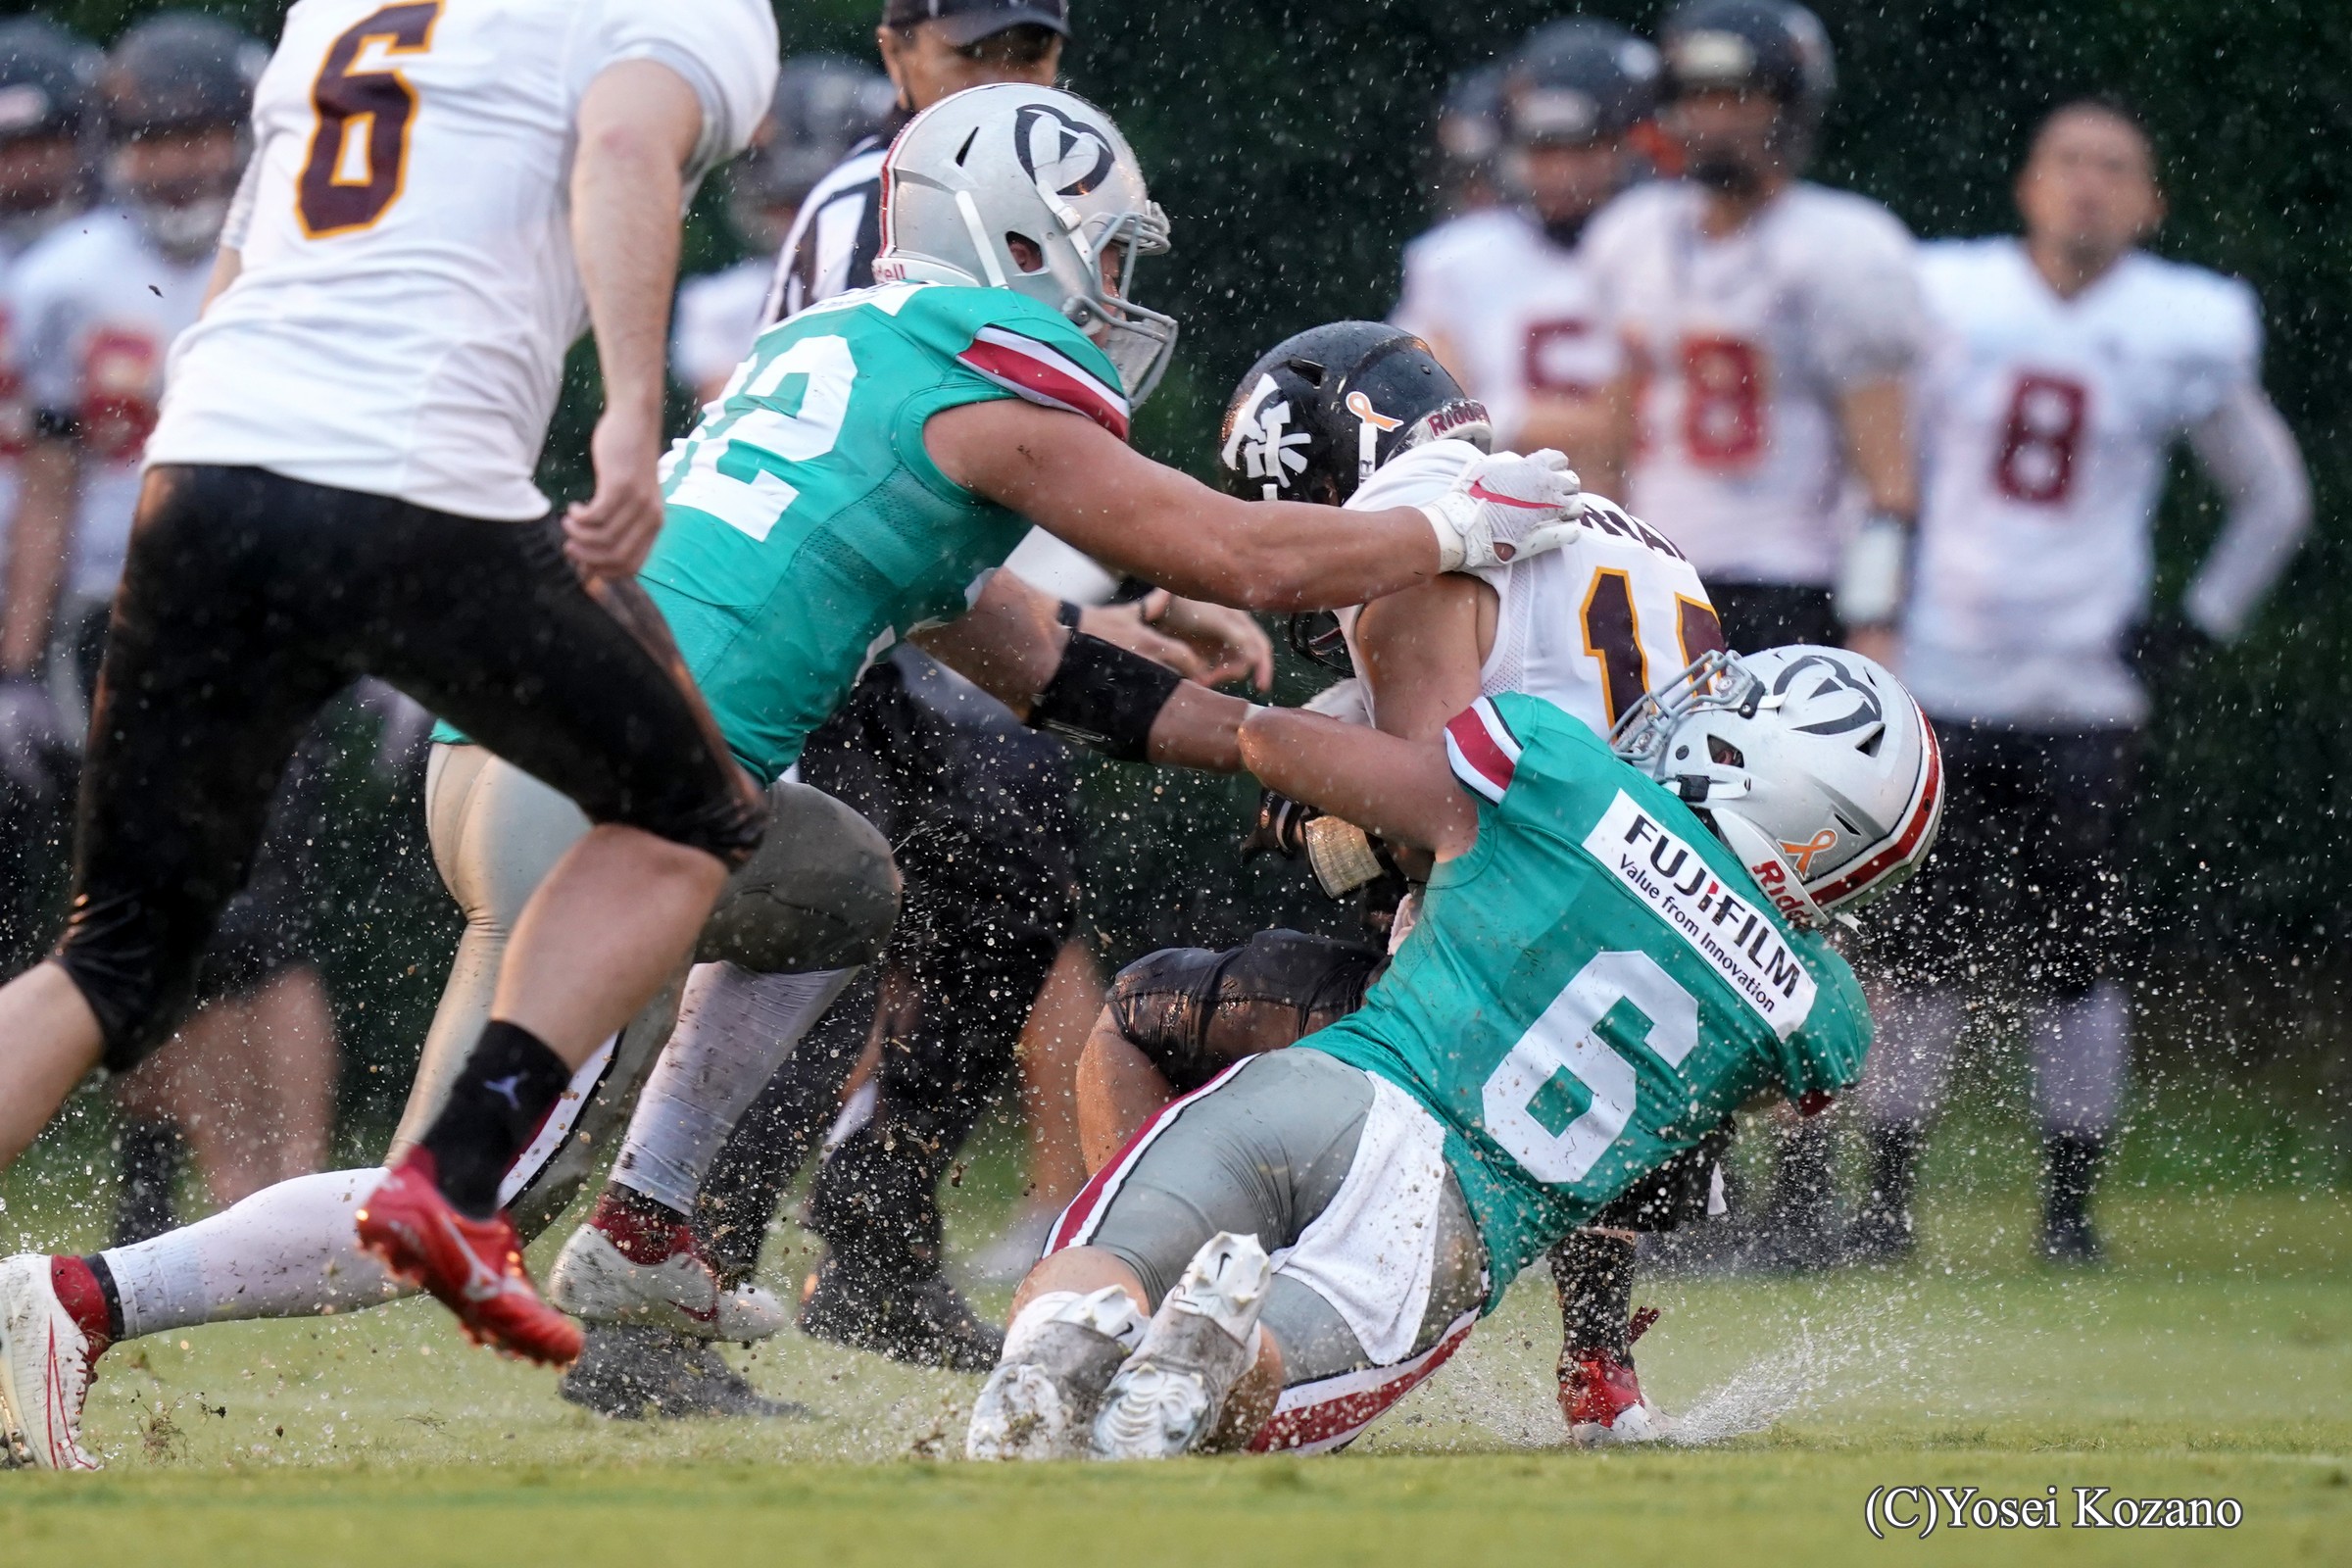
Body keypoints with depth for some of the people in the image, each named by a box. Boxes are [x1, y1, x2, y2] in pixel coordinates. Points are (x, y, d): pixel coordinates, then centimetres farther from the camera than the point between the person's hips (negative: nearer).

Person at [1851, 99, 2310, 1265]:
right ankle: (1886, 1198, 4)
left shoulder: (2185, 333, 2)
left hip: (2085, 690, 0)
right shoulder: (1947, 298, 2)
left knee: (2068, 948, -3)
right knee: (1915, 940, -3)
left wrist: (2200, 624, 6)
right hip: (1938, 678, 0)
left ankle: (2069, 1202, 8)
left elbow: (2274, 499, 15)